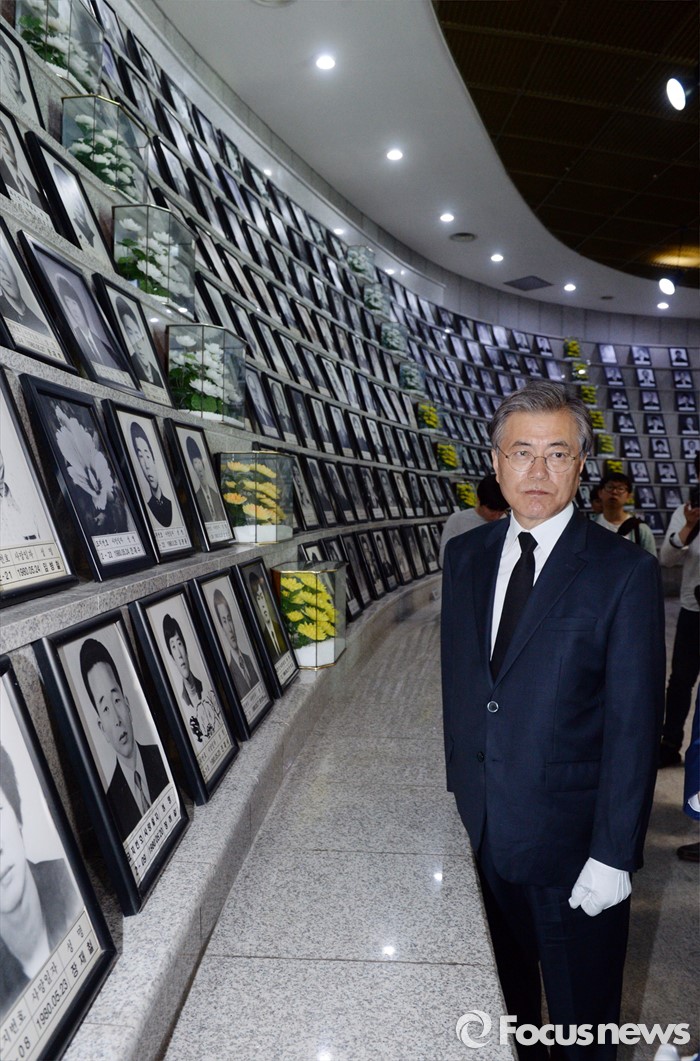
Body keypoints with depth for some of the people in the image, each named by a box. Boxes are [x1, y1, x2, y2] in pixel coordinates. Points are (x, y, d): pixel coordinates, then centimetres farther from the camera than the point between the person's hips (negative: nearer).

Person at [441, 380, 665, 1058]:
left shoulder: (625, 572, -15)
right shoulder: (465, 555, 0)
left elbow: (634, 726, -14)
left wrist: (614, 855, -14)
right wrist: (461, 786, 7)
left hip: (572, 846, -4)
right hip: (483, 829, 4)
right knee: (505, 994, 26)